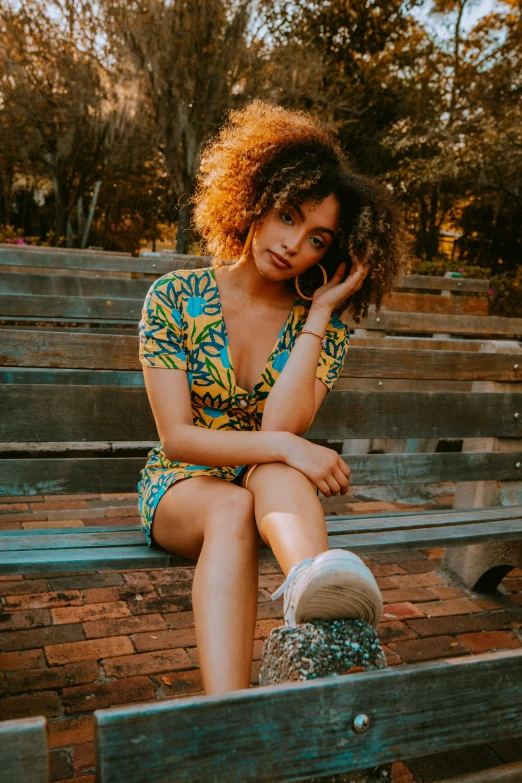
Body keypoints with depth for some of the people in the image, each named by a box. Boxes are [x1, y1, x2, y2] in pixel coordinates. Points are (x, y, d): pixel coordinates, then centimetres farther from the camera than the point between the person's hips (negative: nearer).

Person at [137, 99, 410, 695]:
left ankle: (313, 579, -64)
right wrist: (287, 446, -27)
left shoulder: (324, 323, -2)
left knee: (275, 470, -34)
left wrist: (319, 313, -19)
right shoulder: (176, 298, -7)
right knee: (233, 510, -35)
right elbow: (177, 438, -14)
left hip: (276, 487, 1)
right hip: (182, 487, -1)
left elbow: (282, 425, -20)